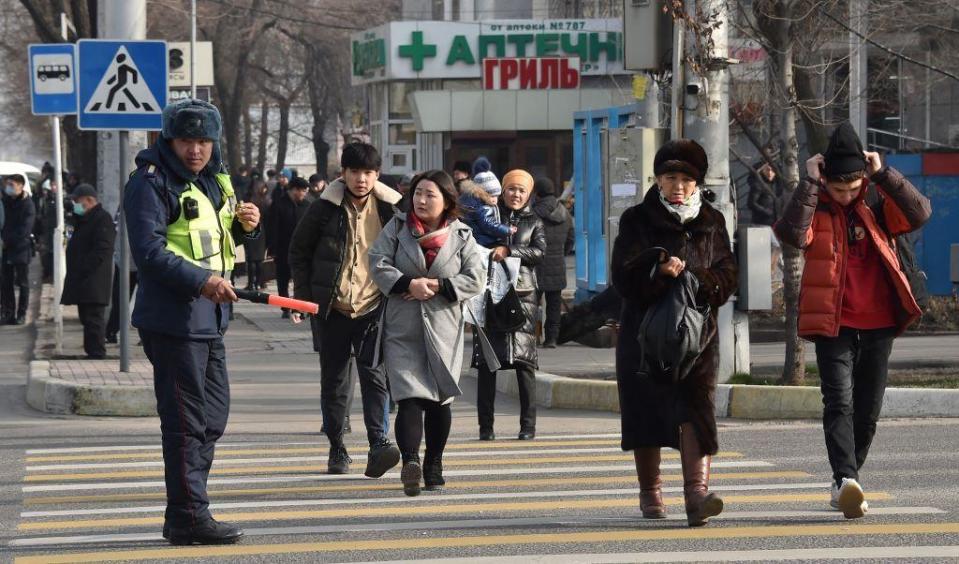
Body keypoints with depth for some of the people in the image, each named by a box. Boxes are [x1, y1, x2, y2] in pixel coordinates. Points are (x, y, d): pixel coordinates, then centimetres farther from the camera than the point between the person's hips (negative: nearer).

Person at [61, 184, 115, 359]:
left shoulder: (102, 219, -12)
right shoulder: (85, 219, 21)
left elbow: (102, 250, -21)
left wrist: (82, 271, -21)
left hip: (94, 283, -10)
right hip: (83, 283, 10)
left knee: (93, 319, -11)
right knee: (87, 318, 12)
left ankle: (97, 354, -11)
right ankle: (92, 352, 16)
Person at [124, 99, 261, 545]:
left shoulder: (213, 180, 15)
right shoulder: (151, 183, -12)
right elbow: (148, 252, -21)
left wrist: (245, 225, 6)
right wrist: (201, 280, -30)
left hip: (209, 316, 10)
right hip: (173, 319, -9)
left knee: (213, 414, 15)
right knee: (186, 420, -8)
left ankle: (185, 512, 24)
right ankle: (188, 517, -4)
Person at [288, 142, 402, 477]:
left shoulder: (390, 208, 0)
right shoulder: (326, 208, -2)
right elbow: (299, 250, 7)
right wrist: (303, 295, 1)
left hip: (373, 308, -1)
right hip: (331, 309, 1)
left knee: (375, 374, -15)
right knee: (333, 381, 8)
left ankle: (379, 445, -23)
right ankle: (337, 450, 19)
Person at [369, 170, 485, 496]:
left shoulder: (461, 236, 5)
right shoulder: (397, 228, 5)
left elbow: (476, 279, -2)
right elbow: (378, 264, -3)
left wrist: (437, 285, -13)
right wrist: (409, 284, -17)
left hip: (443, 329, 2)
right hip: (403, 329, -2)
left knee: (440, 401, 8)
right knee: (410, 397, -14)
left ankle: (433, 467, 17)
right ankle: (410, 461, -27)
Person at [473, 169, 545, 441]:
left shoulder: (534, 222, 15)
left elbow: (539, 251, -1)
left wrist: (508, 251, -13)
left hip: (522, 294, 0)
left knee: (524, 362, -6)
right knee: (486, 361, -2)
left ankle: (528, 425, -3)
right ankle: (486, 426, 3)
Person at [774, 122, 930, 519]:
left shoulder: (875, 211, 10)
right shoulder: (816, 213, 1)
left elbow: (919, 213, -6)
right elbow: (791, 233, -21)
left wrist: (883, 175, -9)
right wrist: (809, 184, -19)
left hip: (878, 326, 4)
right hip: (833, 323, -4)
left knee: (868, 409, 9)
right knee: (839, 402, -18)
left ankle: (845, 483, 23)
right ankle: (846, 480, -30)